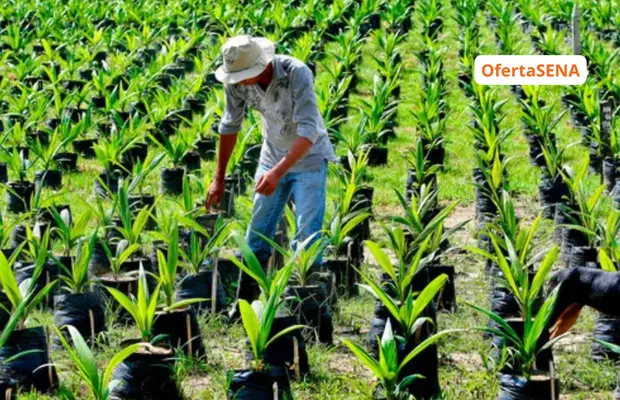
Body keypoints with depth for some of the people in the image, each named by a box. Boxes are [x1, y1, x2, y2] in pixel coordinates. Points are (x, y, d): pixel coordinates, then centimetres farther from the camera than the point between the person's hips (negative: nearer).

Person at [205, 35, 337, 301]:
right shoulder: (236, 82, -16)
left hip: (308, 157, -4)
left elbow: (309, 130, -36)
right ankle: (245, 301, 19)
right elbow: (230, 126, -1)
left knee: (307, 234, -9)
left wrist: (278, 172, -44)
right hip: (272, 157, 5)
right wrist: (219, 178, 4)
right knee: (257, 234, 8)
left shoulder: (297, 74, -31)